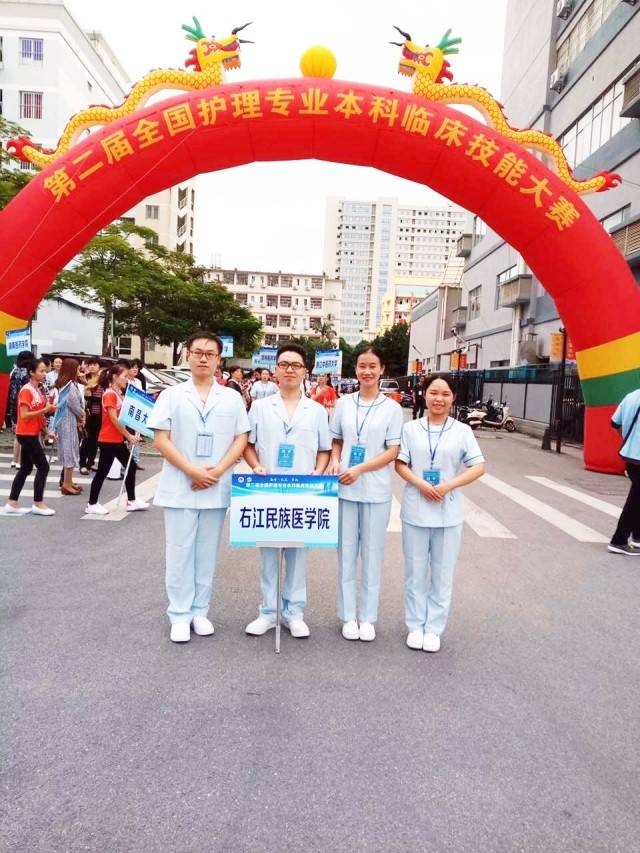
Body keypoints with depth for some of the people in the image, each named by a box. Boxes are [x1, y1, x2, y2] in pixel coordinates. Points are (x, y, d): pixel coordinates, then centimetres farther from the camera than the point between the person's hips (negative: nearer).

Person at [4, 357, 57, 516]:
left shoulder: (38, 390, 12)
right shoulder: (26, 390, -15)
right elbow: (24, 415, -21)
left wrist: (46, 430, 10)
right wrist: (45, 410, -24)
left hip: (32, 434, 9)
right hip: (26, 435, -9)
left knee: (26, 468, 13)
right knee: (43, 467, -6)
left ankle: (12, 503, 19)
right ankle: (38, 504, 3)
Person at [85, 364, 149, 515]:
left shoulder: (119, 394, 13)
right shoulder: (109, 394, -15)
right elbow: (114, 419, -20)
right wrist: (128, 436, -17)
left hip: (118, 440, 9)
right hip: (108, 440, -9)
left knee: (131, 467, 11)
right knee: (102, 471, 0)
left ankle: (131, 501, 19)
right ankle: (91, 504, 11)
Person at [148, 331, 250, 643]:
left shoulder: (232, 398, 6)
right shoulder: (171, 395, 2)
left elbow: (241, 439, 3)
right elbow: (161, 439, -4)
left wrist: (217, 471, -11)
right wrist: (192, 471, -14)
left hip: (217, 489, 2)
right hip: (180, 487, -1)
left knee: (207, 552, 10)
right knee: (180, 552, 5)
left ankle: (199, 611, 24)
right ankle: (180, 615, 17)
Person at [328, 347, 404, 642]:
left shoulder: (392, 408, -1)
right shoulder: (343, 403, 5)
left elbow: (393, 451, -5)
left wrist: (359, 469, -15)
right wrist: (335, 462, -8)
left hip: (376, 491, -2)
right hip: (345, 488, 2)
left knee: (372, 553, 7)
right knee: (346, 551, 8)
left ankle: (367, 617, 21)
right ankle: (348, 616, 22)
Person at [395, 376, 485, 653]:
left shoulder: (462, 431, 1)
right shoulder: (410, 428, 3)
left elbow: (478, 467, -2)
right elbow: (400, 464, 1)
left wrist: (448, 486, -15)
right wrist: (421, 485, -16)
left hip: (449, 513, 0)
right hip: (415, 510, 0)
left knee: (442, 573, 8)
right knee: (415, 571, 9)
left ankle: (433, 628, 22)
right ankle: (416, 626, 24)